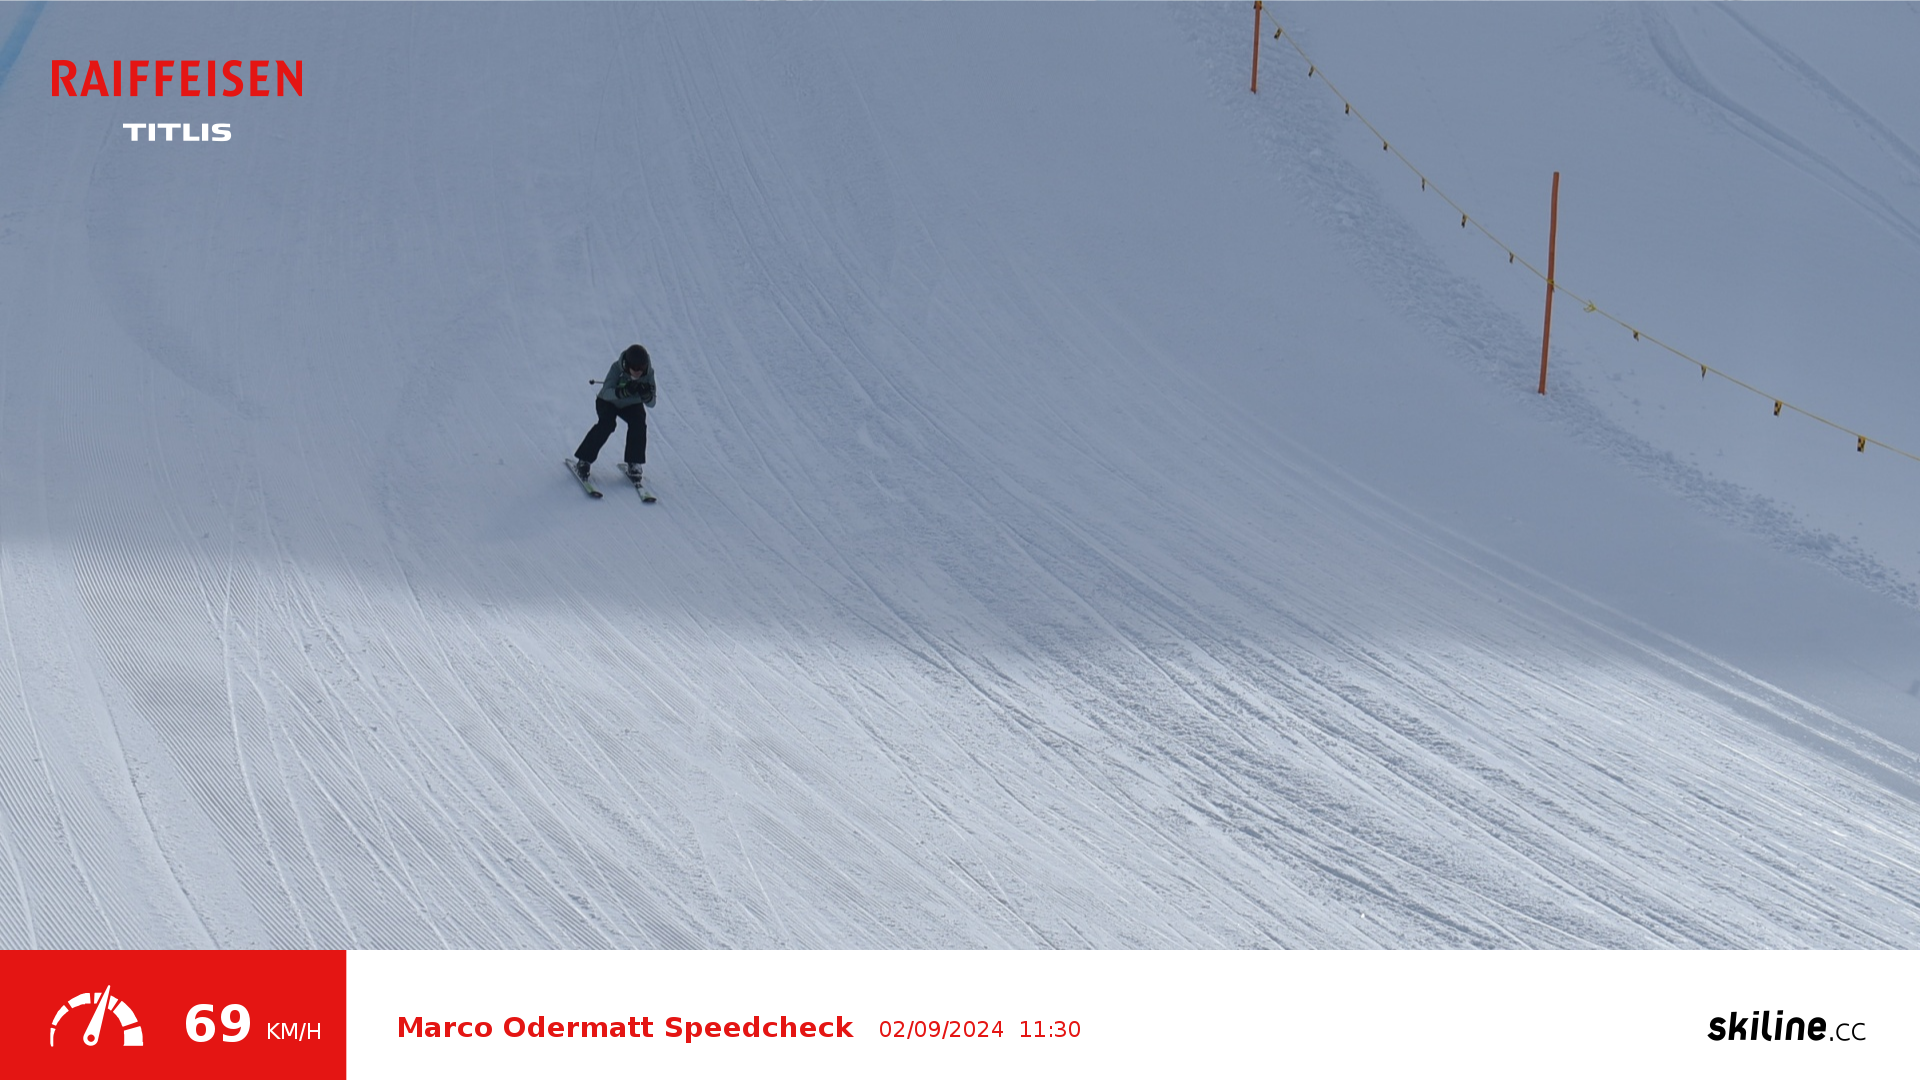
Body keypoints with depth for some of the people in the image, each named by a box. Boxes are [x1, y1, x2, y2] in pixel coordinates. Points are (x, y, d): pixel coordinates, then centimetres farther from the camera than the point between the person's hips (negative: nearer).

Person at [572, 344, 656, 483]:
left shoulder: (648, 373, -25)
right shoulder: (617, 368, -32)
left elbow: (651, 403, -24)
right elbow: (606, 393, -40)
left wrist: (646, 394, -47)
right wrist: (624, 391, -57)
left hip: (631, 405, 3)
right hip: (608, 402, -3)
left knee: (639, 424, -24)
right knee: (607, 424, -28)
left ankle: (633, 464, -10)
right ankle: (583, 461, -18)